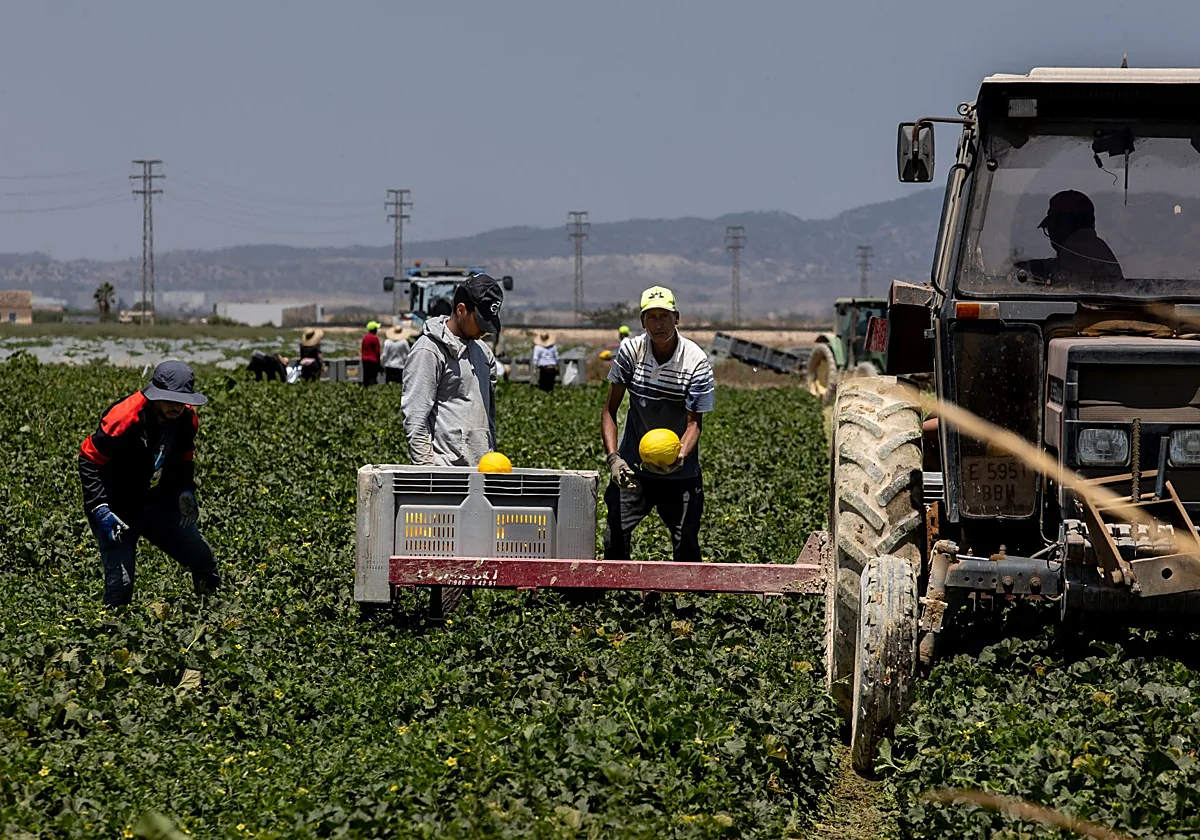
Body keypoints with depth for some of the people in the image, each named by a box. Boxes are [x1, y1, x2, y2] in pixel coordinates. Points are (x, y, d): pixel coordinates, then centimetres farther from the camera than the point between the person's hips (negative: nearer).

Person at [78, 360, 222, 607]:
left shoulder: (186, 418, -6)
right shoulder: (123, 419, -27)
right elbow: (88, 460, -19)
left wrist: (186, 491, -1)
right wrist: (100, 510, -25)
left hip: (159, 504, 6)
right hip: (118, 510, -6)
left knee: (204, 561, 4)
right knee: (120, 583, -16)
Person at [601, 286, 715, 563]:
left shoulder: (696, 362, -14)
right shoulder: (630, 350, -8)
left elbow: (694, 422, -13)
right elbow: (610, 409, -3)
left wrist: (680, 456, -34)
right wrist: (613, 456, -17)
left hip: (680, 471, -2)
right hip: (633, 467, 2)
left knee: (686, 544, -5)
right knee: (615, 538, -7)